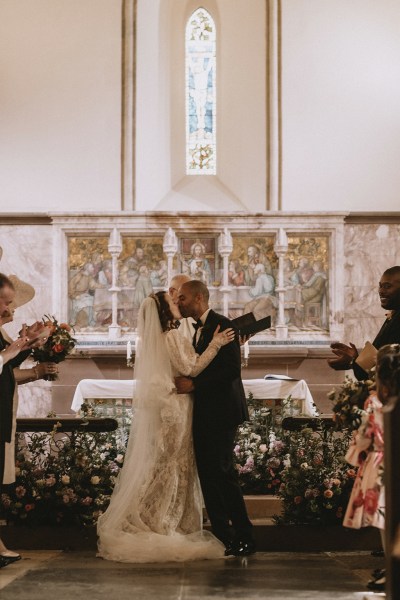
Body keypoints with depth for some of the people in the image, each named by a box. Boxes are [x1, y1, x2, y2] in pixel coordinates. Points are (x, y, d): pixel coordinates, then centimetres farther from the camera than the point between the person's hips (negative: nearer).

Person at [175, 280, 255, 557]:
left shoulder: (222, 325, -11)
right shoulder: (199, 329, 18)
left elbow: (232, 369, -19)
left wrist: (194, 384, -19)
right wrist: (186, 382, 6)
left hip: (221, 412, -10)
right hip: (204, 414, 10)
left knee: (222, 472, -10)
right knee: (208, 474, 9)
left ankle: (245, 538, -4)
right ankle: (222, 535, 14)